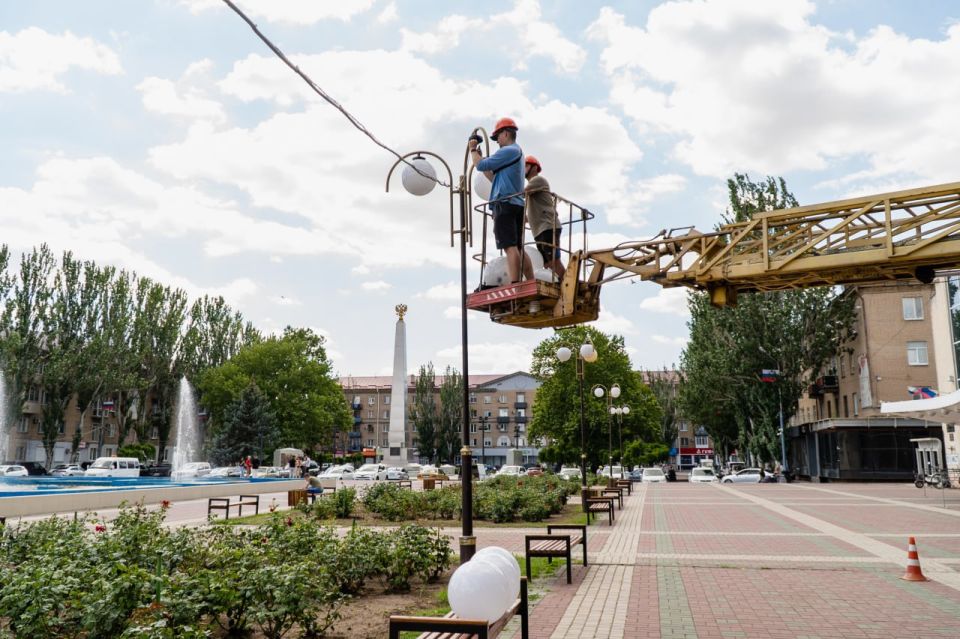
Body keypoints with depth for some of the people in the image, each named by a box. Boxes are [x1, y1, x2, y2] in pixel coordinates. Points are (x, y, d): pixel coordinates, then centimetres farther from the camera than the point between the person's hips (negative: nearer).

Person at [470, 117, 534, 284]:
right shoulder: (517, 152, 26)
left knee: (510, 247, -16)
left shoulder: (508, 151, -6)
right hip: (516, 205, 10)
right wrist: (479, 156, 27)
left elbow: (481, 165, -8)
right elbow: (494, 176, 30)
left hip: (505, 204, -10)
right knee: (518, 248, 9)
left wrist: (473, 149, 10)